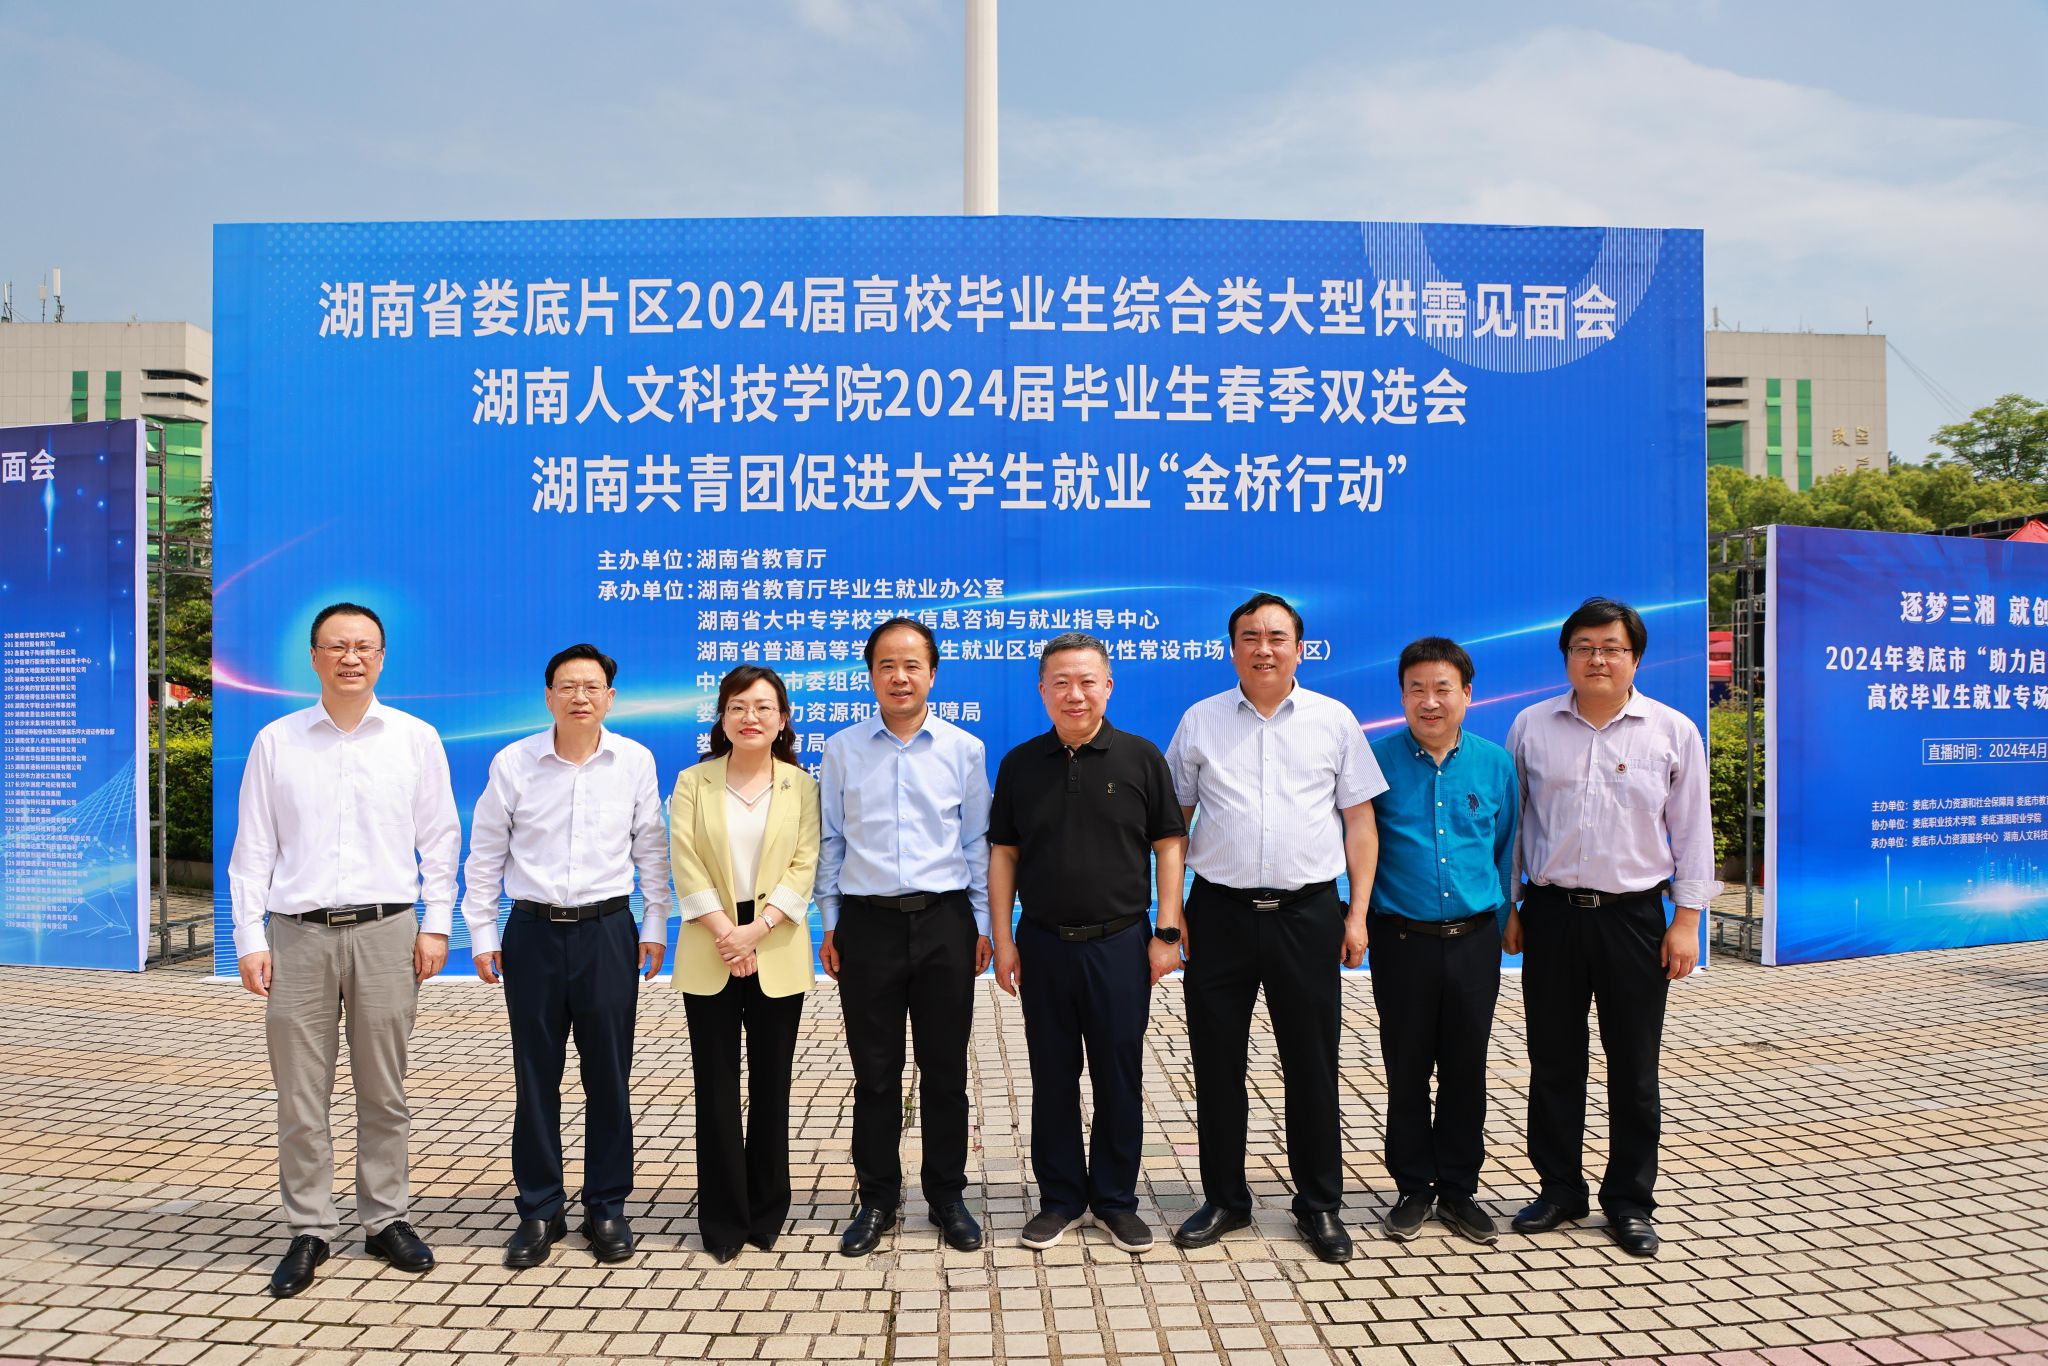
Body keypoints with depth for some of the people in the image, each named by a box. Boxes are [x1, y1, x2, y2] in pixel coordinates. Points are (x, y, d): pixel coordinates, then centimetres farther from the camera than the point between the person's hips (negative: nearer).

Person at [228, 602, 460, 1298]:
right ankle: (309, 1231, 18)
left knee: (384, 1092, 8)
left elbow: (439, 840, 7)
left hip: (386, 931, 0)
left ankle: (385, 1221, 21)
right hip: (299, 934, 0)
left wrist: (436, 925, 1)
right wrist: (249, 939, 0)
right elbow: (252, 848, 6)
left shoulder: (416, 738, 5)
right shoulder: (275, 741, 6)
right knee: (300, 1097, 5)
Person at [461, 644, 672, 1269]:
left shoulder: (635, 761, -1)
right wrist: (482, 934, 4)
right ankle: (539, 1211, 21)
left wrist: (654, 926, 6)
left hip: (607, 931, 0)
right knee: (535, 1077, 7)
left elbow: (650, 849, 8)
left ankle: (607, 1207, 21)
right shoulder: (512, 762, -2)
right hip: (533, 931, 0)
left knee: (609, 1076, 6)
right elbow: (485, 853, 6)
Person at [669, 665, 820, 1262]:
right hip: (709, 954, 0)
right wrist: (725, 933, -14)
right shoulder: (692, 783, 3)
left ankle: (767, 1213, 21)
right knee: (717, 1088, 4)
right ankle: (723, 1219, 16)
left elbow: (804, 867, -3)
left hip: (778, 953, 0)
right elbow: (687, 866, -4)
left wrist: (755, 930, -14)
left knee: (771, 1086, 8)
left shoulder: (801, 785, 4)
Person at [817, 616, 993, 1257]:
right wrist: (830, 924, 5)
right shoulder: (842, 750, 3)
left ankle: (947, 1196, 25)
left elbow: (975, 842, 7)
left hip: (944, 920, 0)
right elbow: (831, 841, 7)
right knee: (875, 1072, 8)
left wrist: (981, 925, 5)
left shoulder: (964, 749, 3)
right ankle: (876, 1199, 24)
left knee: (945, 1070, 9)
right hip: (867, 922, 0)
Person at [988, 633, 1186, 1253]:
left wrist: (1166, 932, -5)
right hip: (1044, 944, 2)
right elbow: (1002, 854, 6)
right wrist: (1003, 940, 1)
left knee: (1120, 1076, 8)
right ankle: (1060, 1199, 25)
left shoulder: (1141, 758, -1)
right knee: (1052, 1077, 11)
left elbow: (1167, 846, 1)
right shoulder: (1020, 764, 4)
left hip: (1121, 942, -1)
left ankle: (1116, 1201, 23)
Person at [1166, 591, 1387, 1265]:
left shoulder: (1334, 720, 5)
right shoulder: (1200, 721, 6)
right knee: (1217, 1065, 8)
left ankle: (1320, 1205, 23)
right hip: (1221, 912, 1)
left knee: (1312, 1067, 7)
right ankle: (1223, 1198, 25)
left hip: (1307, 912, 0)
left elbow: (1360, 821, 6)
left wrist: (1358, 913, -1)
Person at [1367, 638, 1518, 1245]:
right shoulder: (1378, 761, -4)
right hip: (1402, 940, -2)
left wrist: (1498, 921, 8)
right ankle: (1414, 1189, 24)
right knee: (1407, 1072, 8)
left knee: (1467, 1072, 11)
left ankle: (1458, 1189, 27)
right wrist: (1363, 918, -1)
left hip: (1473, 943, 2)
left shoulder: (1495, 764, 3)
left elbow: (1508, 850, 12)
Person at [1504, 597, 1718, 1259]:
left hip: (1633, 914, -1)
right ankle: (1559, 1188, 24)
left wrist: (1686, 918, 0)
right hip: (1551, 912, 1)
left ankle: (1630, 1201, 21)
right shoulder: (1532, 727, 4)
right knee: (1553, 1061, 9)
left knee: (1634, 1068, 7)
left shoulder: (1673, 732, 2)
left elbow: (1691, 830, 5)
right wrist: (1505, 905, 6)